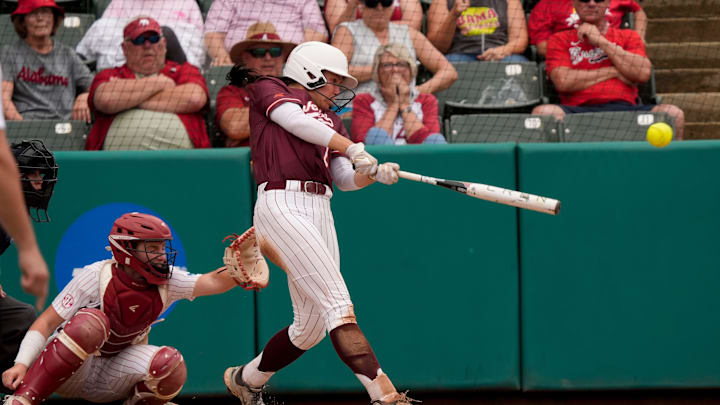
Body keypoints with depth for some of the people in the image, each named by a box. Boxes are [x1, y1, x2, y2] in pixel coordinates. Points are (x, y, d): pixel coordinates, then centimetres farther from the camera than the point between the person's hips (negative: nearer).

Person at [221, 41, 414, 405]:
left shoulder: (331, 121, 28)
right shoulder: (267, 90, 12)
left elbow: (345, 179, 18)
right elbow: (294, 120, -8)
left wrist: (375, 173, -3)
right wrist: (352, 148, -16)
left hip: (320, 211, 7)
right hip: (282, 205, -7)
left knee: (312, 326, 5)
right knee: (338, 303, -19)